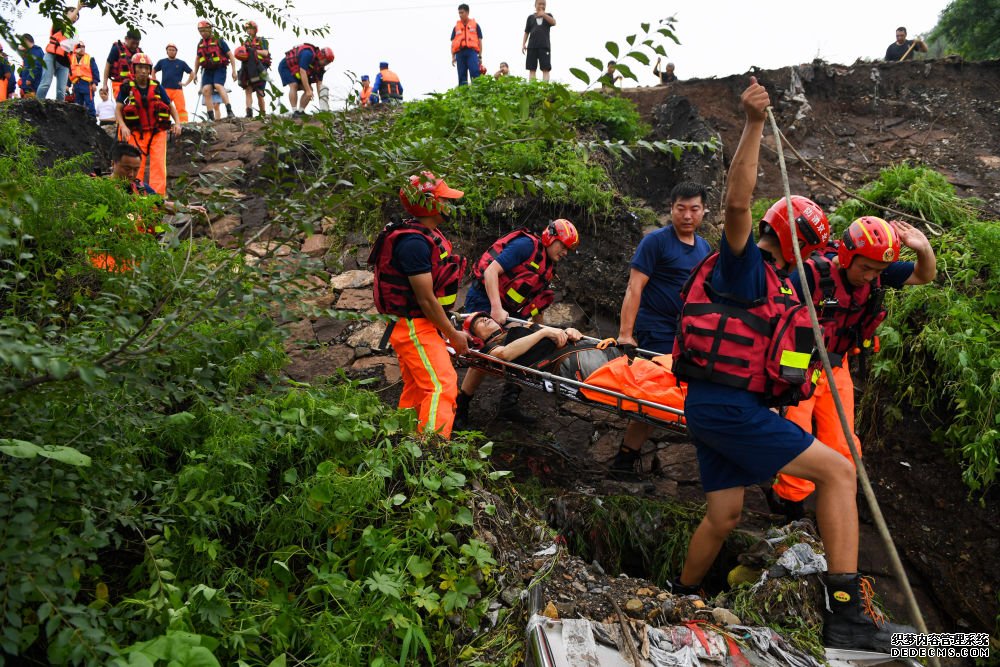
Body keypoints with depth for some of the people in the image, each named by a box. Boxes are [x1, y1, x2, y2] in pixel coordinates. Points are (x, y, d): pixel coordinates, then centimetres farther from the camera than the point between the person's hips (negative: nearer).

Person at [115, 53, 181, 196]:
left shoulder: (156, 87, 4)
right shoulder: (127, 87, -1)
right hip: (136, 133, -1)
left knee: (158, 164, -9)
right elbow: (118, 109, -2)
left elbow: (170, 105, 13)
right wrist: (123, 126, -18)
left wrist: (177, 123, -2)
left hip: (157, 132, 1)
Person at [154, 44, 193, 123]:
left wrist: (186, 83, 4)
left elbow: (192, 73, 14)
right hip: (165, 90, 2)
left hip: (177, 90, -1)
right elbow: (153, 71, 27)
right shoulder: (162, 62, 15)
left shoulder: (181, 63, 10)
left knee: (181, 109, -13)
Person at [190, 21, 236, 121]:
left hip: (219, 69, -5)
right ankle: (211, 116, -13)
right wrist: (195, 73, 25)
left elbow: (230, 55, -2)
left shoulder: (219, 41, -2)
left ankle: (229, 110, -35)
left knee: (218, 86, -29)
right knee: (206, 90, -12)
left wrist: (233, 70, -8)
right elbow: (197, 59, 26)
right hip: (207, 70, 5)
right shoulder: (200, 44, 14)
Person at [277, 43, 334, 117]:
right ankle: (294, 112, -28)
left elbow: (319, 84, -9)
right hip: (286, 67, -8)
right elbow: (303, 72, -38)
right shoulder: (308, 54, -33)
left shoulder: (320, 67, -9)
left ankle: (301, 111, -2)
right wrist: (308, 91, -42)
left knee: (309, 89, -6)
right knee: (294, 85, -27)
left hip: (297, 72, 8)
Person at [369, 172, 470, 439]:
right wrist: (453, 335, -12)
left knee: (416, 391, 15)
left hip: (420, 327, 10)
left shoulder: (429, 235, 12)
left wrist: (448, 328, 21)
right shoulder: (415, 242, -21)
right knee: (442, 386, -19)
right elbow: (426, 299, -21)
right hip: (415, 328, -10)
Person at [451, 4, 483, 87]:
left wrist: (480, 56, 2)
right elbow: (453, 43, 16)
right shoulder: (456, 27, 18)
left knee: (475, 73, -19)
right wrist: (453, 57, 5)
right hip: (460, 53, 3)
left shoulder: (475, 25, 13)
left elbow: (480, 41, 10)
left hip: (472, 52, -3)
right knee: (462, 76, 1)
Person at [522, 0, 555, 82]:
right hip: (532, 45, 1)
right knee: (532, 69, -5)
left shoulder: (548, 15, 16)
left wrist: (543, 14, -12)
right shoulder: (530, 17, 17)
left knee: (546, 69, -11)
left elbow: (554, 22, -5)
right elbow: (526, 32, 16)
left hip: (544, 45, -1)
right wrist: (523, 44, 5)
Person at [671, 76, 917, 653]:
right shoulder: (744, 267, -8)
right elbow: (738, 204, -23)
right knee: (839, 471, -10)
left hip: (718, 406, 10)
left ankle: (682, 599, 34)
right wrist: (754, 125, -28)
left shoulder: (771, 283, 21)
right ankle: (847, 613, -12)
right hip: (727, 405, -10)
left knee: (724, 517, 16)